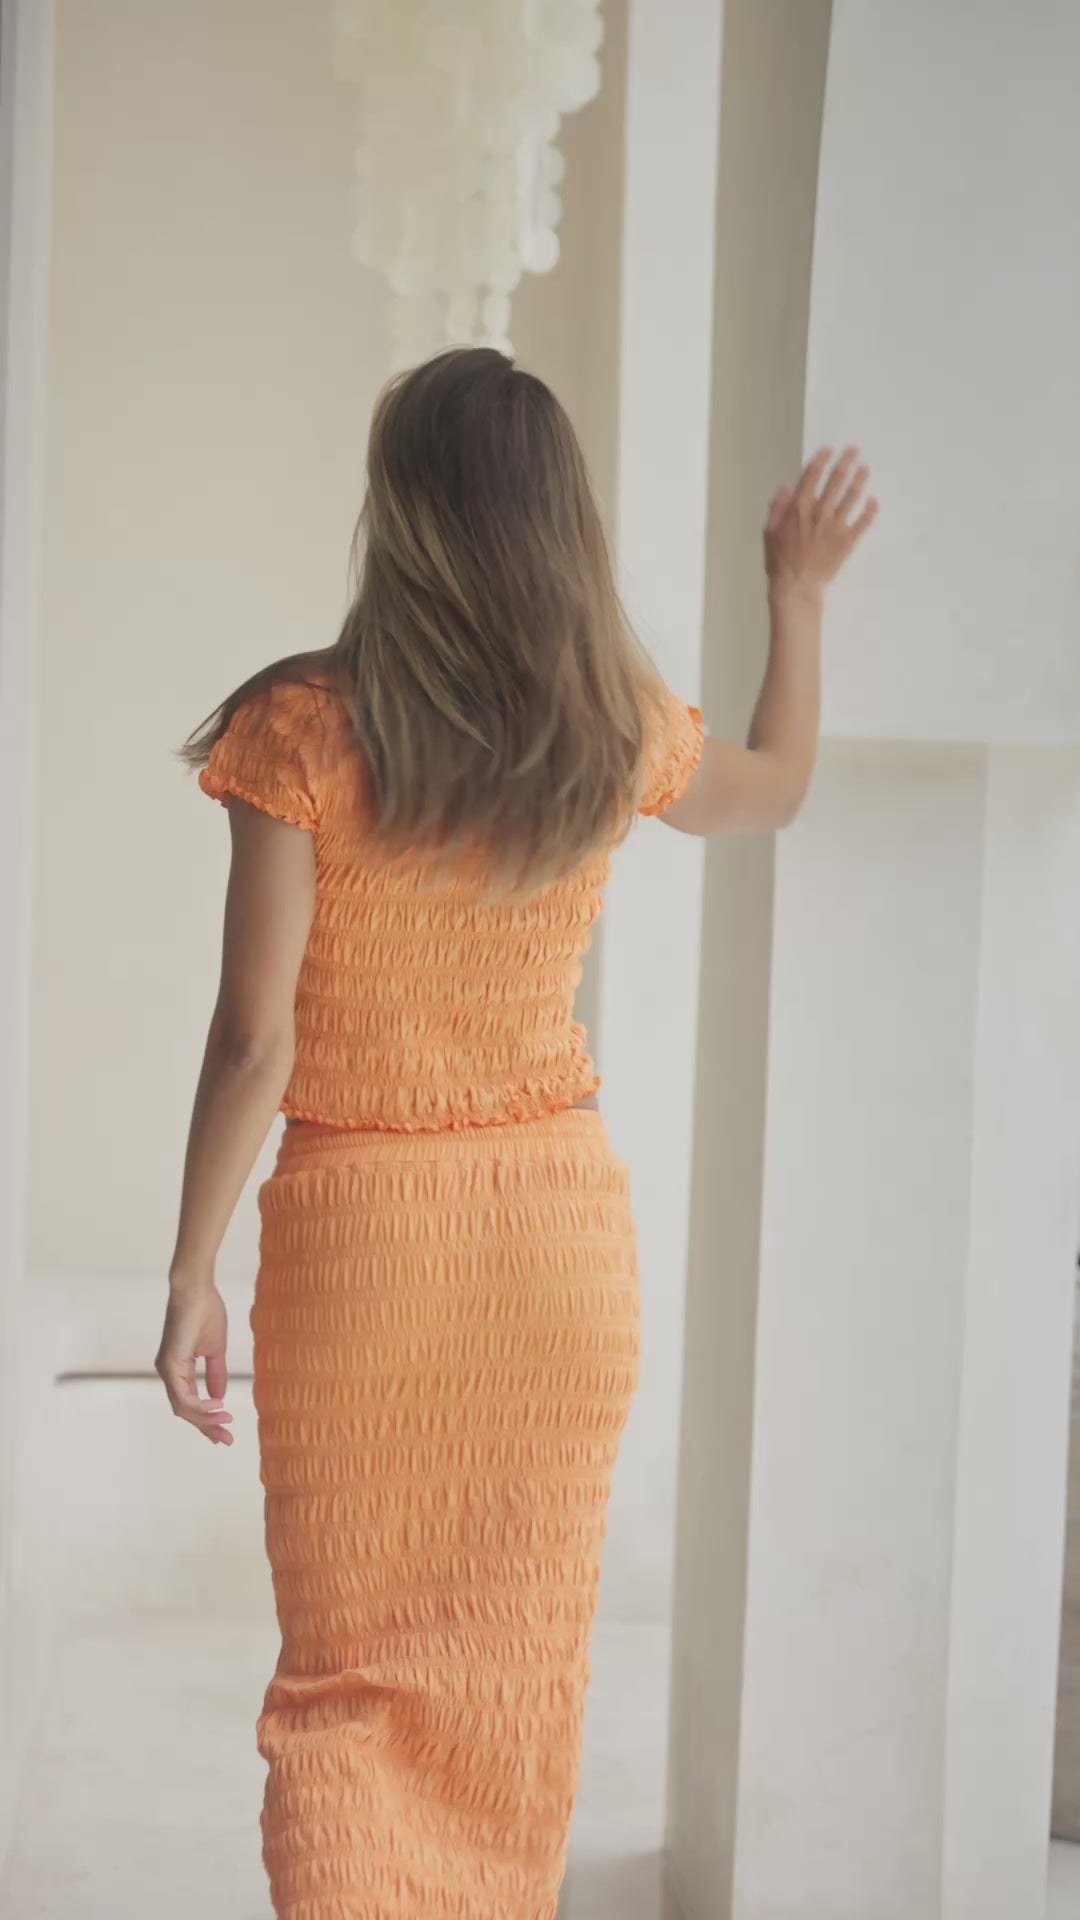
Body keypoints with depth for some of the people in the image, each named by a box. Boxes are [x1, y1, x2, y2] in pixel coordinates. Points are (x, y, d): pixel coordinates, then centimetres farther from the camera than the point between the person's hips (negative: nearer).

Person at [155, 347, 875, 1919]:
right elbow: (776, 790, 21)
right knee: (522, 1665, 17)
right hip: (562, 1219, 3)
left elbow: (254, 1039, -15)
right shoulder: (620, 731, -3)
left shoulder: (305, 730, -13)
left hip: (357, 1230, -3)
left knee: (347, 1673, 9)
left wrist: (192, 1275, -6)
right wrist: (801, 591, 31)